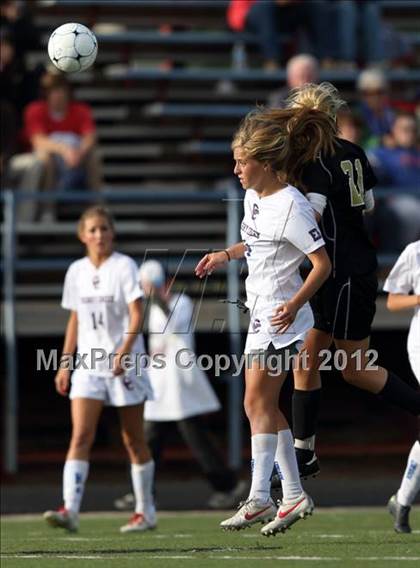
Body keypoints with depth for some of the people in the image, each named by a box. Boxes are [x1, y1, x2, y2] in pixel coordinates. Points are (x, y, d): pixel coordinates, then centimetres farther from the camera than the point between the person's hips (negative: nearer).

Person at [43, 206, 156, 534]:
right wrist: (65, 363, 12)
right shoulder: (77, 271, 8)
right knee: (80, 436, -11)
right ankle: (70, 511, -21)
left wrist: (124, 350, -27)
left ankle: (146, 512, 17)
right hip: (89, 363, 4)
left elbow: (137, 313, -14)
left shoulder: (124, 266, -6)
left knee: (134, 440, 6)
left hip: (124, 363, -4)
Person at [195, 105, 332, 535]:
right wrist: (225, 255, 16)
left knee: (258, 403, -10)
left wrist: (295, 304, -29)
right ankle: (294, 495, 16)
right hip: (260, 311, 10)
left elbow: (322, 263, -19)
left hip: (281, 317, -10)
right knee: (264, 406, 11)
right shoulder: (253, 196, 8)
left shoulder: (290, 206, -19)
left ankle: (259, 498, -8)